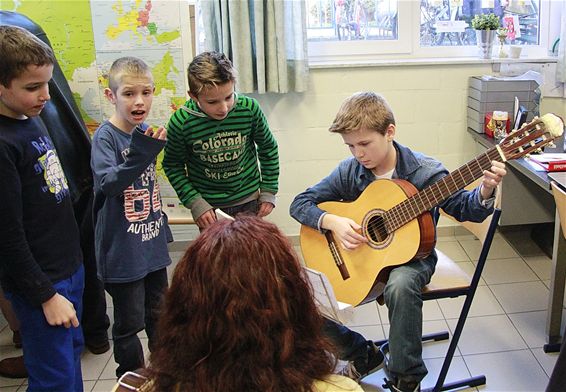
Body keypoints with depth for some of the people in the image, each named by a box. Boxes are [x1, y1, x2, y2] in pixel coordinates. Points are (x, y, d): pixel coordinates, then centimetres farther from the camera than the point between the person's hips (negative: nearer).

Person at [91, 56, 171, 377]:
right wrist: (142, 151, -42)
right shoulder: (105, 137, -16)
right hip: (123, 248, -7)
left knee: (159, 313, 22)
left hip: (152, 242, 7)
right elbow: (108, 183, -32)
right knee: (130, 322, 7)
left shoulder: (145, 131, 4)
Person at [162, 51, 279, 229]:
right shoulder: (181, 121, -19)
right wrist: (194, 203, -11)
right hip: (209, 205, -1)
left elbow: (268, 147, 1)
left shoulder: (249, 109, -16)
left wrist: (269, 191, 2)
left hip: (249, 201, 1)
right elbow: (172, 165, -4)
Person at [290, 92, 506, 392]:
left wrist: (484, 193, -31)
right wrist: (332, 222, -22)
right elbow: (299, 203, -4)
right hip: (357, 261, 4)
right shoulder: (348, 172, -7)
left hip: (410, 256, -3)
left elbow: (464, 208, -9)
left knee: (401, 284, -38)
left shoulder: (424, 171, -13)